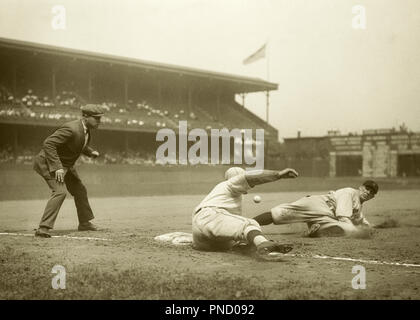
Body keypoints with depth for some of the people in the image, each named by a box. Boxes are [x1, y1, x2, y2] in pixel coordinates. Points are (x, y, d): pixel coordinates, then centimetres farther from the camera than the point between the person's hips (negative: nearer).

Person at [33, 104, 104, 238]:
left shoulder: (86, 129, -1)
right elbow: (48, 143, -34)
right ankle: (43, 228, -25)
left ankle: (84, 223, 36)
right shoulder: (71, 129, -31)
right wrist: (57, 167, -38)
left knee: (80, 190, 17)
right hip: (49, 162, -10)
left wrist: (90, 152, -1)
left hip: (66, 165, 10)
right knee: (59, 191, -26)